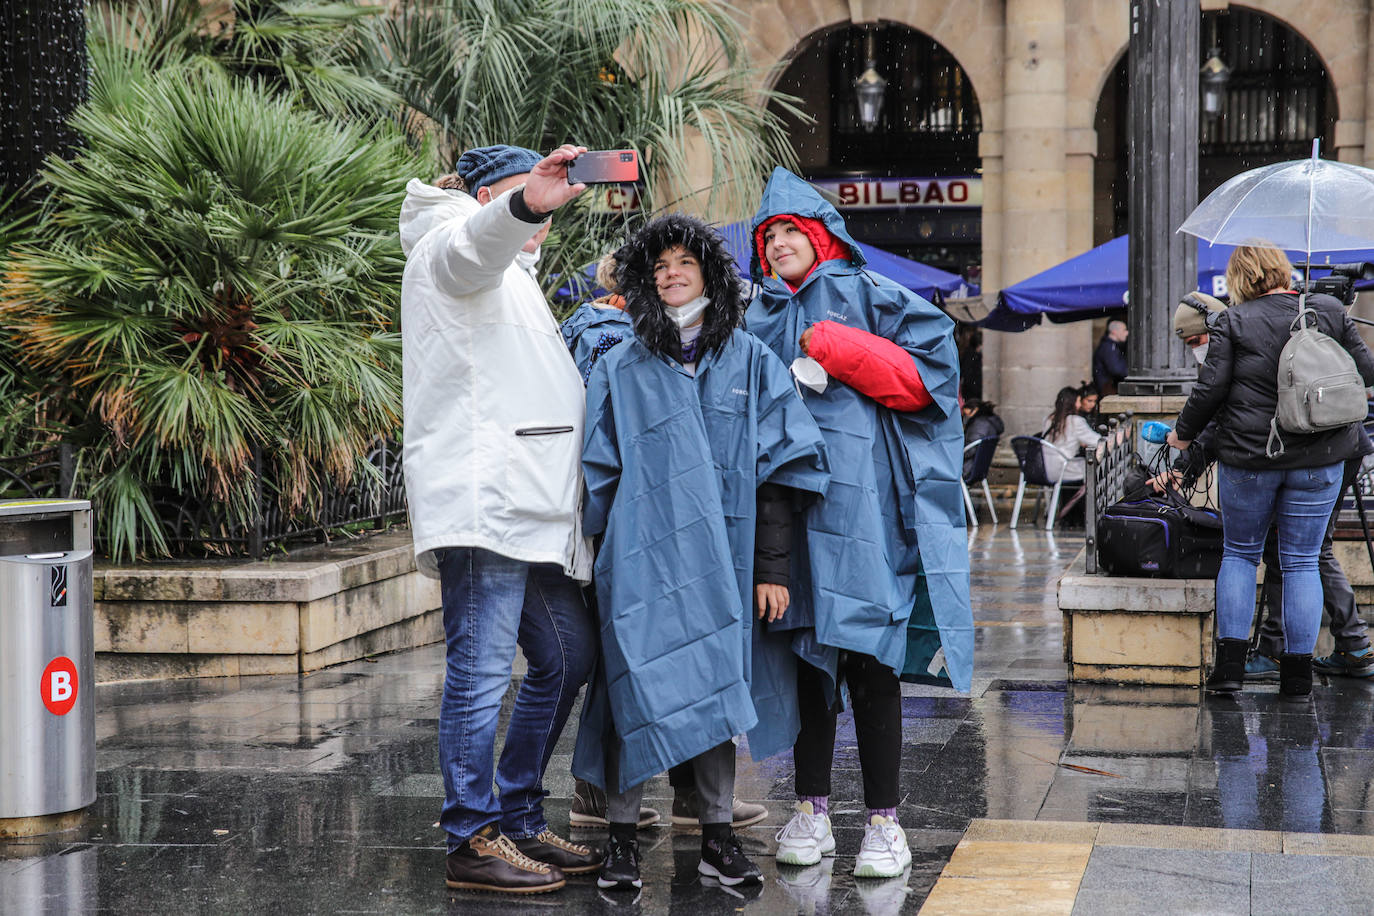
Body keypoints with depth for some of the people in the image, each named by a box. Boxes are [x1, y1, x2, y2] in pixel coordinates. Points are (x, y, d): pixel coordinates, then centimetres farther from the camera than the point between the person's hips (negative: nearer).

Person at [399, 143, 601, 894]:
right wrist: (525, 204, -45)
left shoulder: (508, 275, 33)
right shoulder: (450, 241, 3)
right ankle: (471, 841, -11)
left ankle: (518, 821, 19)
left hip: (530, 504, 10)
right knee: (483, 664, -12)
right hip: (480, 495, -10)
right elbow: (477, 243, -26)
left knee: (567, 655, 11)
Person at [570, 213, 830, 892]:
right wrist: (594, 560, 2)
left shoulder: (749, 362, 9)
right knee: (638, 689, -5)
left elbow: (776, 470, 5)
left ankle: (717, 835, 13)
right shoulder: (620, 369, 9)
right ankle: (621, 836, 3)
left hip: (722, 557, 1)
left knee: (715, 688, 5)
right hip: (642, 556, -1)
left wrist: (773, 568, -1)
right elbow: (599, 475, 9)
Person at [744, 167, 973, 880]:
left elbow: (929, 367, -5)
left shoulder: (865, 295, 5)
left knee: (868, 658, -6)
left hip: (860, 499, -4)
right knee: (806, 654, 7)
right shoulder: (760, 318, 19)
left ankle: (884, 821, -1)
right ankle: (812, 811, 14)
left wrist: (834, 351, -9)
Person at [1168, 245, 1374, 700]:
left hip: (1249, 457, -2)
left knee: (1239, 553, 14)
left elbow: (1211, 388, -9)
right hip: (1319, 458, 2)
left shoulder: (1232, 323, -5)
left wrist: (1183, 432, 6)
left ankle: (1230, 663, 7)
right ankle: (1298, 672, 9)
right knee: (1302, 561, 9)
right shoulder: (1330, 312, 2)